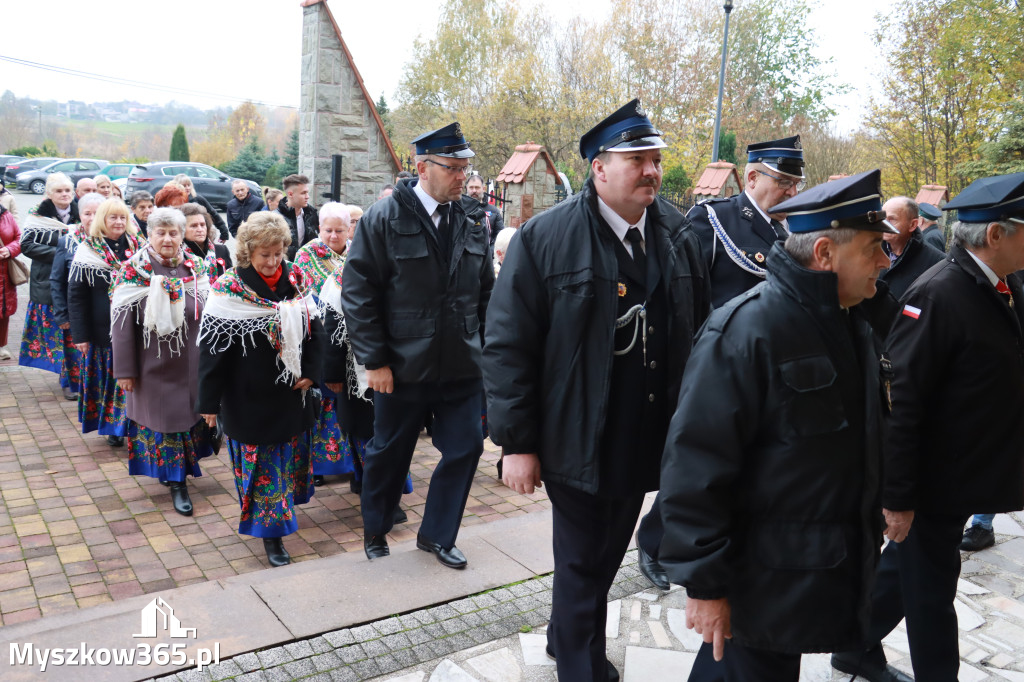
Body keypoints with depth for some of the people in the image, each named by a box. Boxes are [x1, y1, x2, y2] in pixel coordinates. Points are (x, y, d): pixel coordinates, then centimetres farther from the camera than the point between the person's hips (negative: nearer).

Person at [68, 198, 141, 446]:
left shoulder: (137, 247, 4)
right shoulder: (88, 251, -4)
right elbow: (76, 297, -3)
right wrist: (80, 335, -7)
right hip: (103, 329, -2)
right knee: (109, 377, 8)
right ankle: (113, 427, 21)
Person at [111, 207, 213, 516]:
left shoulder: (195, 267, 0)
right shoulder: (134, 269, -9)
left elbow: (208, 314, 5)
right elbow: (122, 322, -10)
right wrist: (124, 369, -11)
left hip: (190, 362, 3)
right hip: (153, 365, -3)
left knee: (189, 414, 15)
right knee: (162, 418, 5)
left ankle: (177, 472, 37)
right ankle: (177, 483, 17)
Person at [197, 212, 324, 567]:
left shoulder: (294, 281, 0)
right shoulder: (229, 290, -13)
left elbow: (314, 328, 7)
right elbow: (213, 349, -13)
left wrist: (310, 372, -4)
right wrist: (209, 402, -12)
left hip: (291, 393, 5)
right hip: (249, 400, -5)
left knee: (290, 456, 18)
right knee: (261, 465, 5)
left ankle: (279, 512, 40)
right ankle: (270, 531, 18)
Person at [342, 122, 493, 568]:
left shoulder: (470, 225, 5)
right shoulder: (383, 219, -9)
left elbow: (486, 293, 11)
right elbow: (358, 294, -11)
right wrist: (374, 360, -13)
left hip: (462, 365, 4)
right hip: (403, 366, -4)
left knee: (465, 448, 7)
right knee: (389, 453, 13)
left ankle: (436, 534, 28)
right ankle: (375, 531, 38)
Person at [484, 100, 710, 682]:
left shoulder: (680, 236, 3)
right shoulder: (545, 238, -12)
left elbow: (700, 333, 9)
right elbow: (508, 346, -12)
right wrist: (517, 444, -13)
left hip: (649, 441, 5)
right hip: (578, 442, -5)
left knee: (608, 557, 21)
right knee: (582, 565, 8)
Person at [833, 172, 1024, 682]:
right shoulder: (938, 295, -22)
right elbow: (899, 400, -24)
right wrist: (897, 495, -22)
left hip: (968, 479, 9)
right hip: (931, 485, -8)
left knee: (906, 568, 22)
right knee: (930, 589, 9)